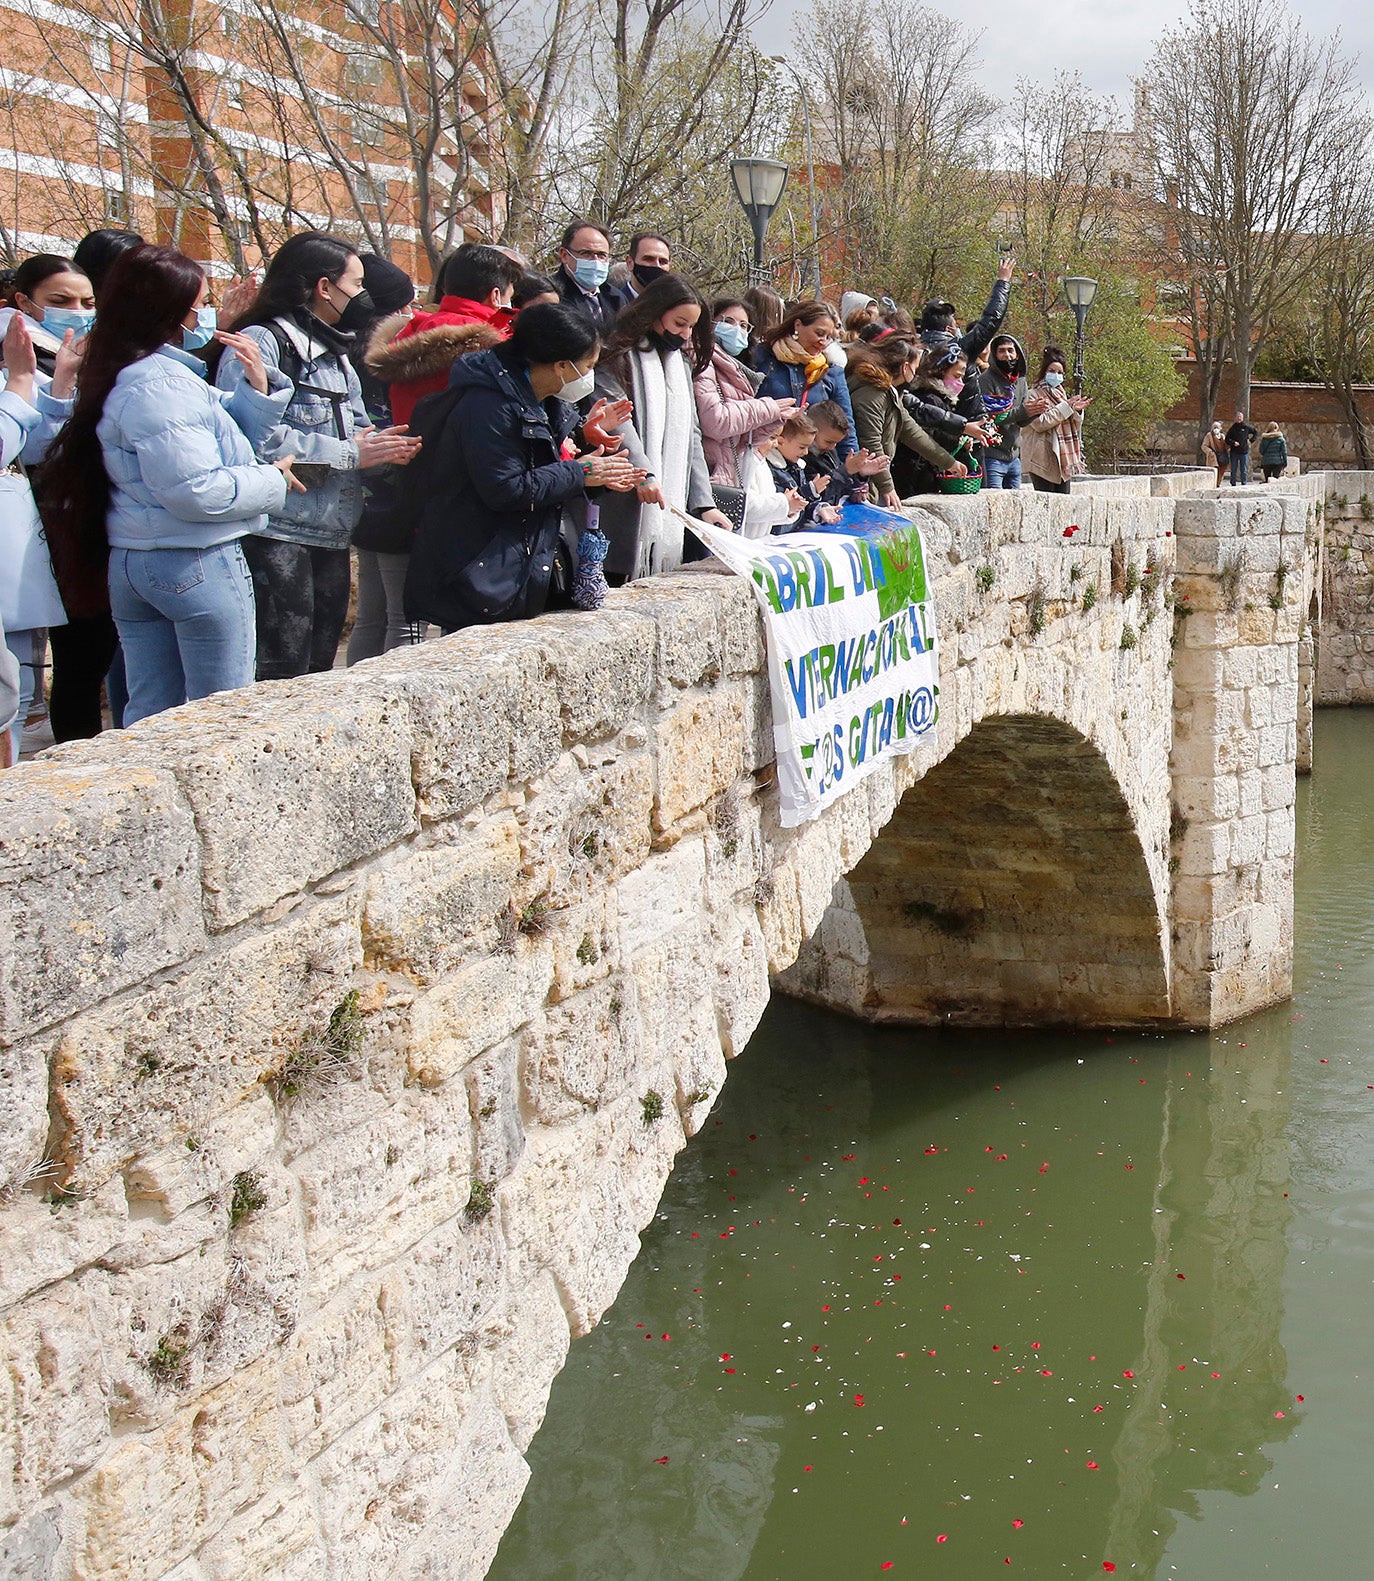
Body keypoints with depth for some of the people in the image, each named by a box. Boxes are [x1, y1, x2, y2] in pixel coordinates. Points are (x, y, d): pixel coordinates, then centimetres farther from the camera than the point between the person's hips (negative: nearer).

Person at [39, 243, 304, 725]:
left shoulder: (129, 376, 13)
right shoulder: (160, 384, -19)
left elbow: (227, 435, 19)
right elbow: (195, 490, -24)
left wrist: (257, 387, 1)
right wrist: (273, 481, -11)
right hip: (197, 565, -10)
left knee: (148, 714, 13)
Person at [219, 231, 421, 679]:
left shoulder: (336, 355, 21)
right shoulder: (261, 343, -9)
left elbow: (359, 431, 23)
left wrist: (383, 448, -3)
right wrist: (349, 453, -17)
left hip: (331, 538, 9)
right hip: (276, 535, -9)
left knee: (319, 671, 12)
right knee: (281, 678, -11)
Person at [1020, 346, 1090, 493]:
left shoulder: (1060, 394, 20)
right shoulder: (1034, 395, -2)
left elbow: (1074, 427, 20)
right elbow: (1039, 423, -17)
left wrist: (1077, 411, -1)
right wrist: (1066, 407, -13)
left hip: (1063, 460, 7)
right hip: (1043, 461, -7)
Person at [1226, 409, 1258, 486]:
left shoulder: (1246, 427, 4)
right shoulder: (1233, 428, 5)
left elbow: (1256, 432, 16)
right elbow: (1227, 439, 5)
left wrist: (1251, 441, 5)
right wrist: (1233, 443, -12)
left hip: (1244, 452, -1)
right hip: (1234, 452, 1)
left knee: (1244, 470, 1)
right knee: (1233, 470, 4)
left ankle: (1244, 484, 5)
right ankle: (1233, 484, 9)